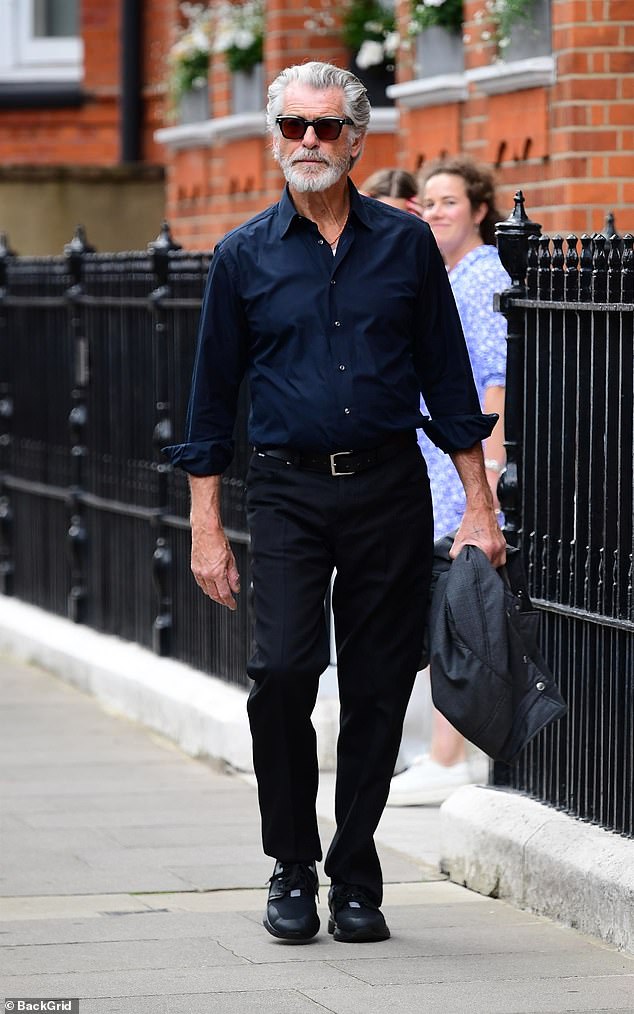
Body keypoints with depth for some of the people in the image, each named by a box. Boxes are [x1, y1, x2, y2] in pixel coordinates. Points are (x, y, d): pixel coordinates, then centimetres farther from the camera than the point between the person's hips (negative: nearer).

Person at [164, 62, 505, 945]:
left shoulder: (406, 244, 6)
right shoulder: (244, 257, 4)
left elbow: (447, 380, 9)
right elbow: (213, 399, 7)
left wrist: (478, 507, 5)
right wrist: (206, 530, 2)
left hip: (390, 489, 1)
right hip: (289, 491, -1)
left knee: (378, 690, 2)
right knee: (282, 670, -16)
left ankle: (356, 880, 14)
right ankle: (293, 867, 2)